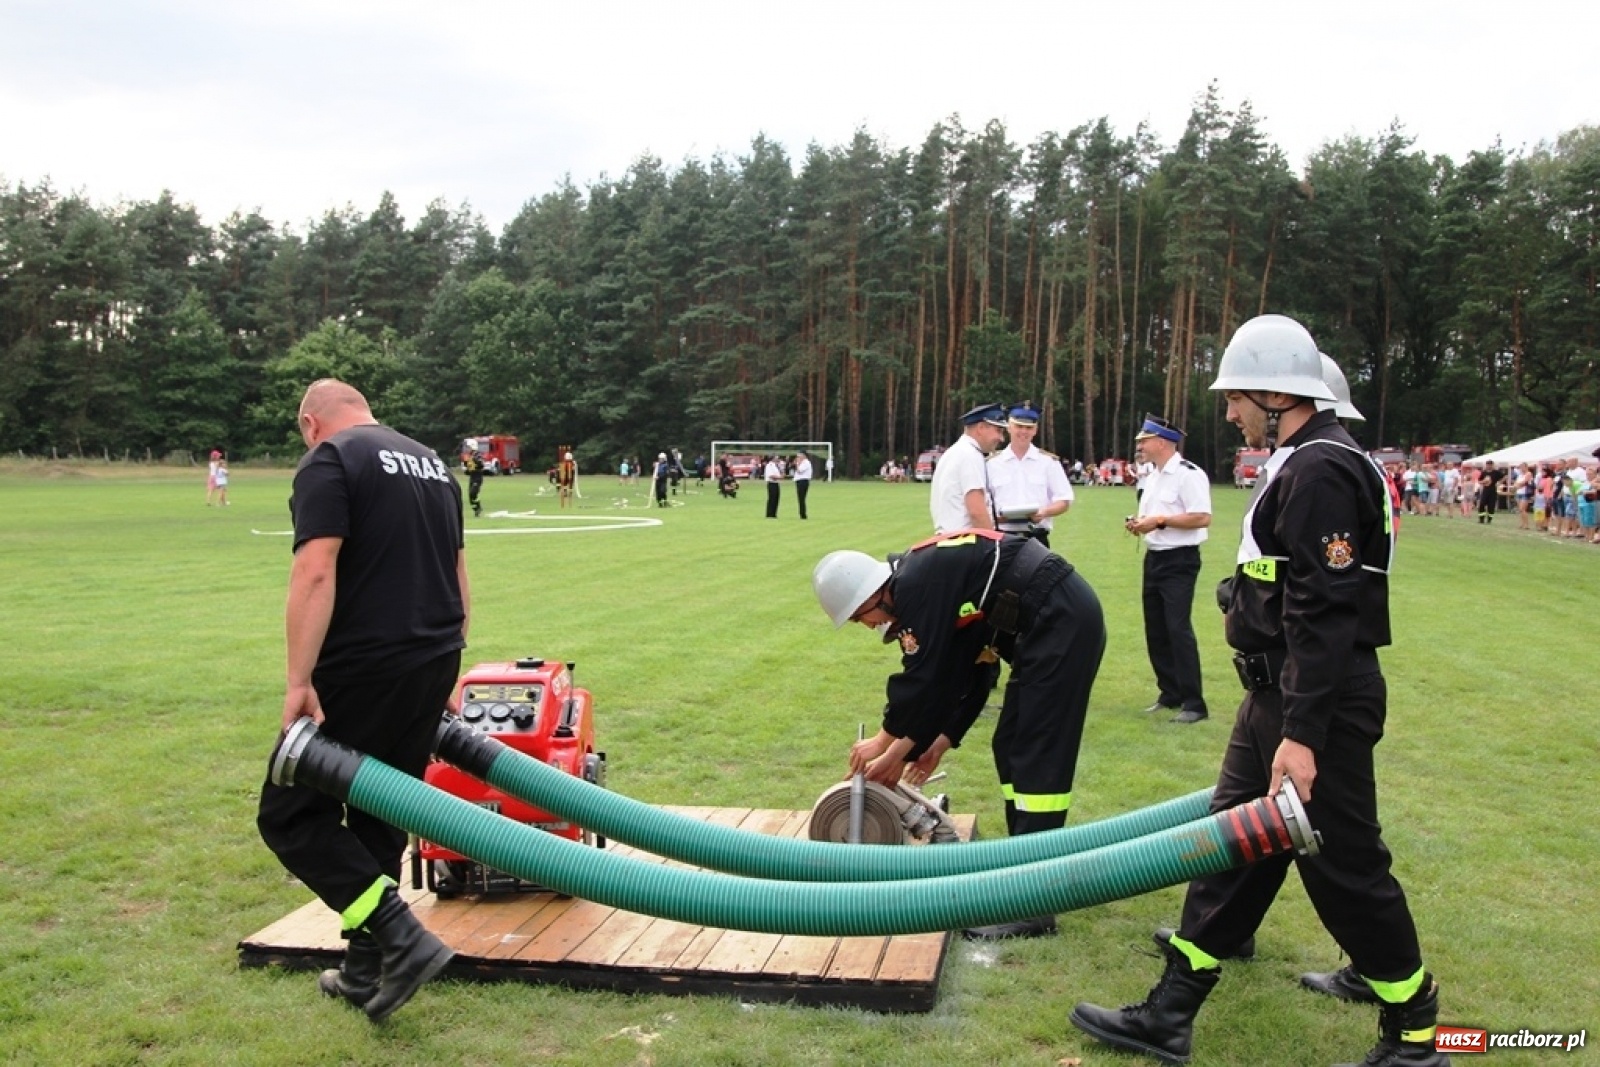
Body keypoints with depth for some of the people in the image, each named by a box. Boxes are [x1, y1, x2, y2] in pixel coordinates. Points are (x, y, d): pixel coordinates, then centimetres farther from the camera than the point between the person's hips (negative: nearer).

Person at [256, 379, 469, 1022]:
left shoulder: (329, 463, -6)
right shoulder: (432, 464, 18)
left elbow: (316, 571, -19)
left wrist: (298, 682, -18)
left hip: (362, 672, -8)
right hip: (433, 667, 8)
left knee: (292, 815, 3)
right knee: (379, 819, 17)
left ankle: (401, 939, -7)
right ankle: (366, 971, 25)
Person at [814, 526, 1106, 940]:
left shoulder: (916, 586, -13)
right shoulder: (933, 581, 16)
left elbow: (923, 677, -12)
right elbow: (967, 675, 20)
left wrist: (884, 742, 2)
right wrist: (938, 743, 22)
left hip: (1060, 619, -10)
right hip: (1059, 620, 10)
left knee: (1036, 759, -9)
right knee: (1011, 749, 14)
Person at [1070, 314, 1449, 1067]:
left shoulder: (1320, 471, -19)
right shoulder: (1303, 463, 13)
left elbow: (1324, 615, -26)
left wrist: (1301, 734, -27)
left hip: (1318, 703, -11)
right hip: (1281, 694, 11)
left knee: (1342, 863, 1)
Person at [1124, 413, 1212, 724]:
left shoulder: (1188, 474, -14)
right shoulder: (1153, 476, 14)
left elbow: (1203, 518, -21)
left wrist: (1160, 521, -22)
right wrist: (1140, 523, 1)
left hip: (1180, 561, -10)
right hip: (1154, 557, 10)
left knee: (1178, 629, -10)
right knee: (1156, 630, 13)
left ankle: (1194, 703, -3)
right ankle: (1170, 693, 24)